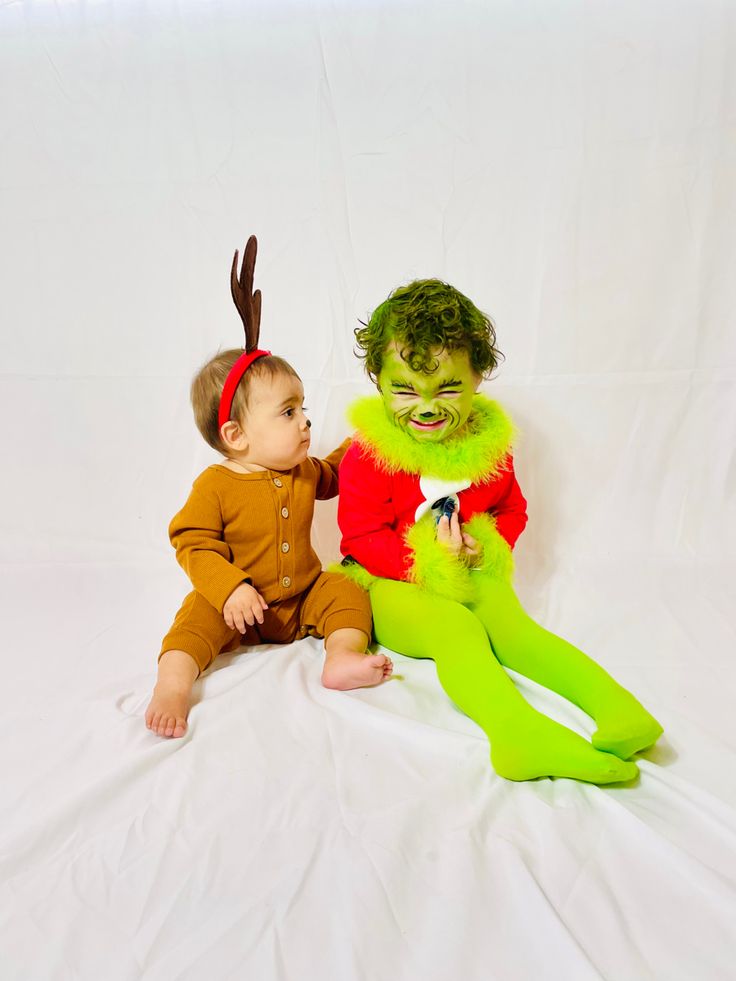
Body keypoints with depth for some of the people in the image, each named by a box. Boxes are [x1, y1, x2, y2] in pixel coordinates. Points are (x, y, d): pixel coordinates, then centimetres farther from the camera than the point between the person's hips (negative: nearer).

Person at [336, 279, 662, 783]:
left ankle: (615, 703, -35)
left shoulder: (487, 443, 2)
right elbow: (362, 538, -12)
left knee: (510, 621, -24)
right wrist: (427, 561, -24)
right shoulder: (369, 455, -12)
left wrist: (487, 547, -8)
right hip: (390, 585, -4)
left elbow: (512, 510, 14)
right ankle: (517, 732, -54)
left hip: (471, 579, 4)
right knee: (455, 628, -32)